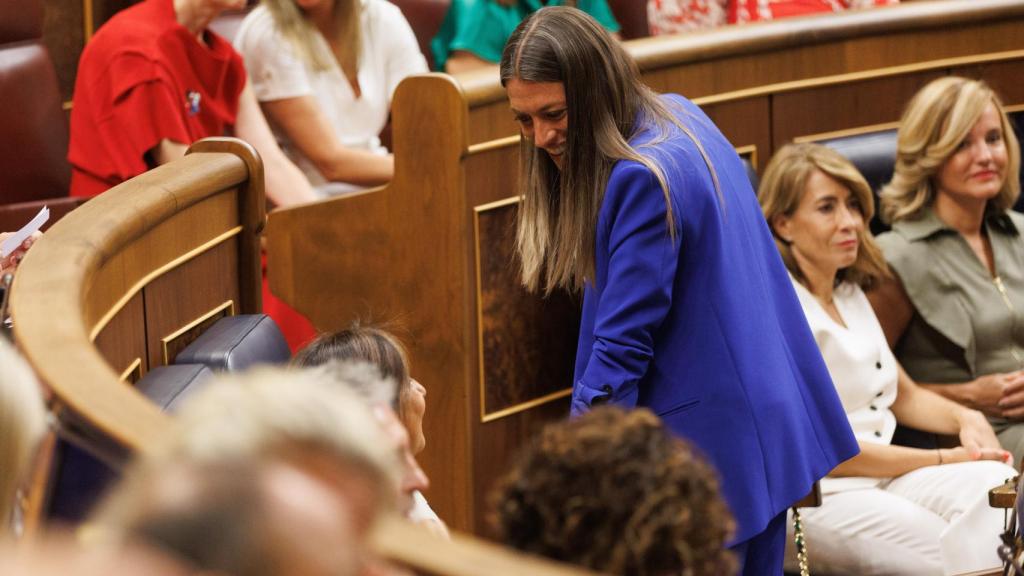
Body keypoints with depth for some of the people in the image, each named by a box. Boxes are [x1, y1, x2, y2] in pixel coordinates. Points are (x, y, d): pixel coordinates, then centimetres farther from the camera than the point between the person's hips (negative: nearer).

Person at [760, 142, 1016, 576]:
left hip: (885, 473, 8)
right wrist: (943, 459, -9)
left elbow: (905, 397, 26)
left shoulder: (849, 294, 18)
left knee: (997, 484, -24)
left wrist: (965, 419, 2)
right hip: (815, 500, -8)